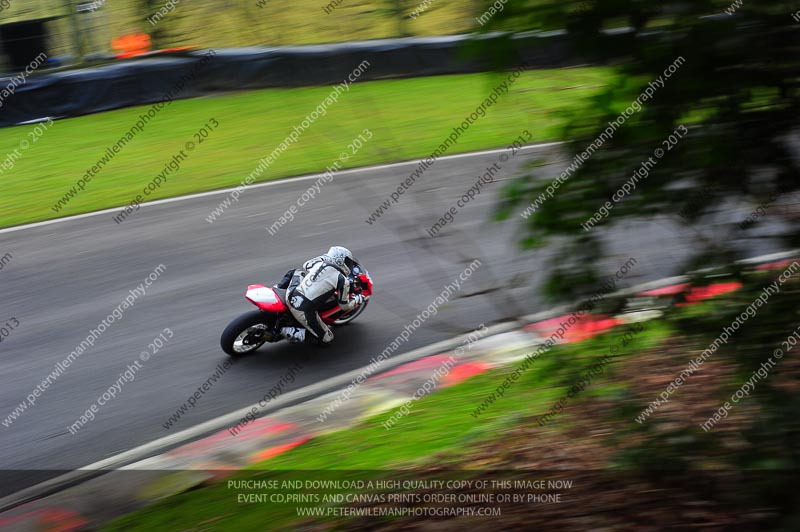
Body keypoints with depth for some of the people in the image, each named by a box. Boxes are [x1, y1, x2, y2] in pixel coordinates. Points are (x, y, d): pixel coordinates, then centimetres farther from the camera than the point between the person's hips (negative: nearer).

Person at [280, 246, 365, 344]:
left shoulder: (319, 261, 8)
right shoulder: (342, 280, -7)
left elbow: (305, 266, 31)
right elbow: (344, 306, 4)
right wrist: (357, 299, 21)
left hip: (290, 296, 6)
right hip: (304, 311, -6)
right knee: (327, 338, 11)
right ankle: (293, 334, -3)